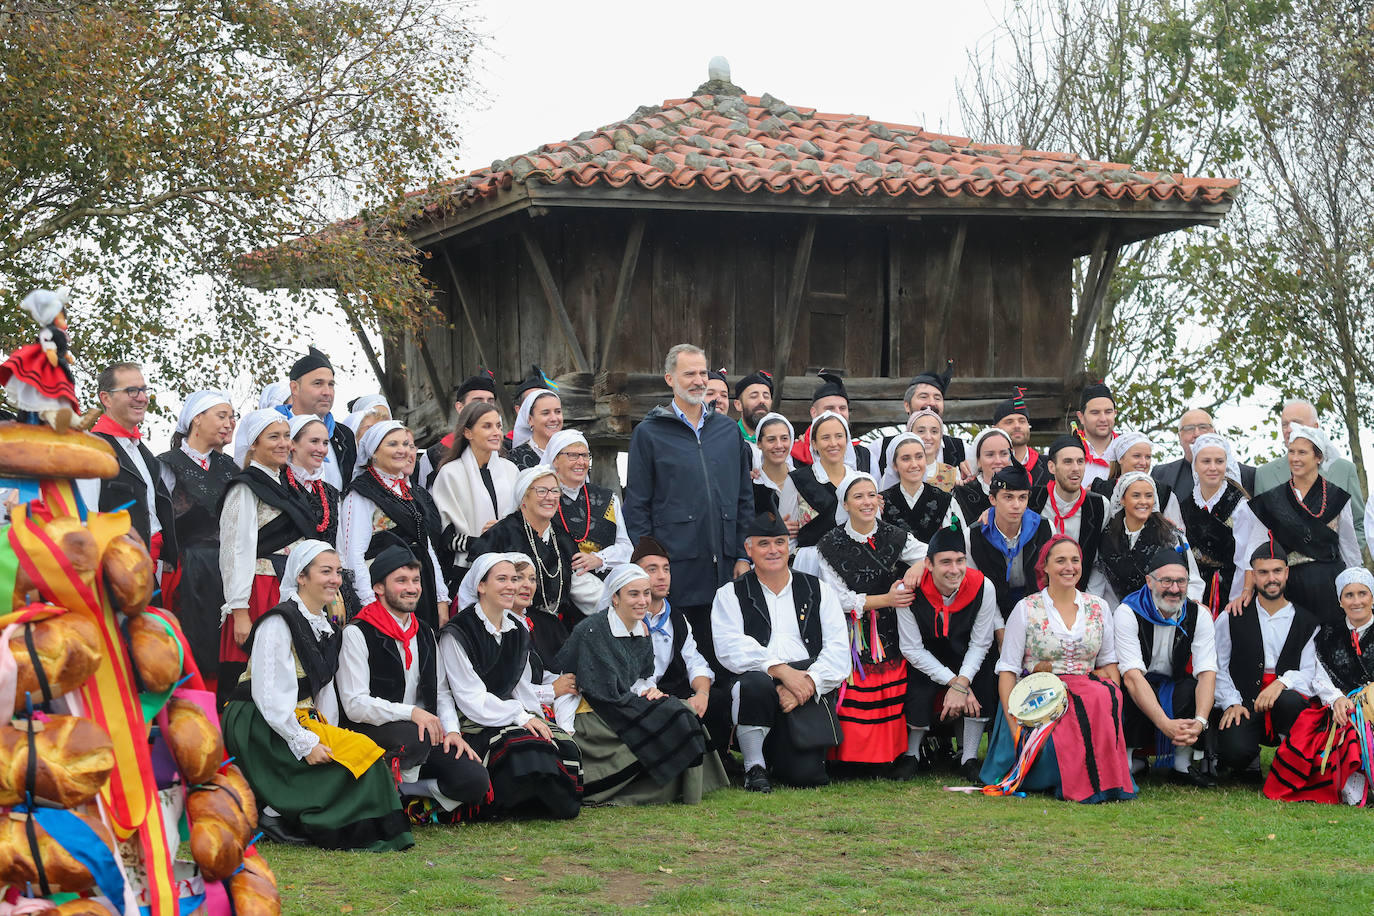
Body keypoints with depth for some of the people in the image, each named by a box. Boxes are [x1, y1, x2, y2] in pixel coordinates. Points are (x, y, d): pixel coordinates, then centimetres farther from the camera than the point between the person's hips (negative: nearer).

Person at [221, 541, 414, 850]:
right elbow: (269, 696, -18)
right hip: (261, 729, -9)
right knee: (362, 752, -20)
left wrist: (329, 735, 1)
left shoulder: (326, 626, 14)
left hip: (305, 719, 9)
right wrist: (305, 743, -22)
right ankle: (275, 813, -16)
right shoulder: (278, 623, -12)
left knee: (359, 749, -13)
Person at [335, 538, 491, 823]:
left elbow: (441, 693, 20)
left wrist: (452, 730, -1)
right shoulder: (358, 634, -5)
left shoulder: (425, 634, 18)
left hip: (424, 732, 6)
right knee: (413, 736, -39)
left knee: (475, 780, -18)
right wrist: (411, 713, -24)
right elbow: (355, 705, -14)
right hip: (369, 733, -6)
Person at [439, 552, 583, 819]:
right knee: (528, 748, -34)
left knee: (566, 745, -23)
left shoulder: (518, 629, 15)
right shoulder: (457, 634, -8)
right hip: (477, 725, -6)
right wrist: (520, 716, -18)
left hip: (517, 715, 7)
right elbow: (470, 699, -13)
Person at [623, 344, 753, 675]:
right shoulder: (649, 433, 1)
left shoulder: (728, 431, 13)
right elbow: (637, 506, 0)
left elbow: (744, 498, 15)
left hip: (723, 568, 4)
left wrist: (743, 556, 7)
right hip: (674, 566, -4)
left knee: (718, 655, 7)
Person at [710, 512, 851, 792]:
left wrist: (807, 683, -14)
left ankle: (779, 754, 18)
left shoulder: (819, 591, 15)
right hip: (759, 683, -1)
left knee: (807, 773, -21)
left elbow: (839, 651, 4)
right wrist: (782, 670, -20)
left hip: (810, 690, 1)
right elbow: (730, 648, -7)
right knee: (756, 682, -38)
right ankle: (754, 766, -14)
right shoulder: (731, 595, 11)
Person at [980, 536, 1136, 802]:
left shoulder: (1098, 608, 13)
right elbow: (1007, 670, 1)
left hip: (1088, 692, 3)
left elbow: (1109, 662, 15)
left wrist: (1112, 700, -6)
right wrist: (1014, 724, -11)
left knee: (1102, 697, -33)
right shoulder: (1026, 609, 3)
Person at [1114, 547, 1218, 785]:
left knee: (1191, 689, -29)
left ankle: (1185, 765, -16)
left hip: (1173, 690, 3)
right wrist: (1165, 723, -39)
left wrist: (1200, 722, -34)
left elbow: (1207, 673, -15)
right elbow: (1133, 676, -26)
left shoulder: (1198, 615, -5)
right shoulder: (1128, 613, -16)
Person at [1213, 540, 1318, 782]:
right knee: (1236, 750, -32)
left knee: (1289, 701, -38)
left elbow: (1309, 672, 3)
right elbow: (1218, 667, 7)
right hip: (1243, 706, -1)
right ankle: (1248, 763, 8)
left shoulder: (1307, 623, 10)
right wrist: (1231, 703, -7)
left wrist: (1282, 683, -17)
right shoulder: (1232, 619, 9)